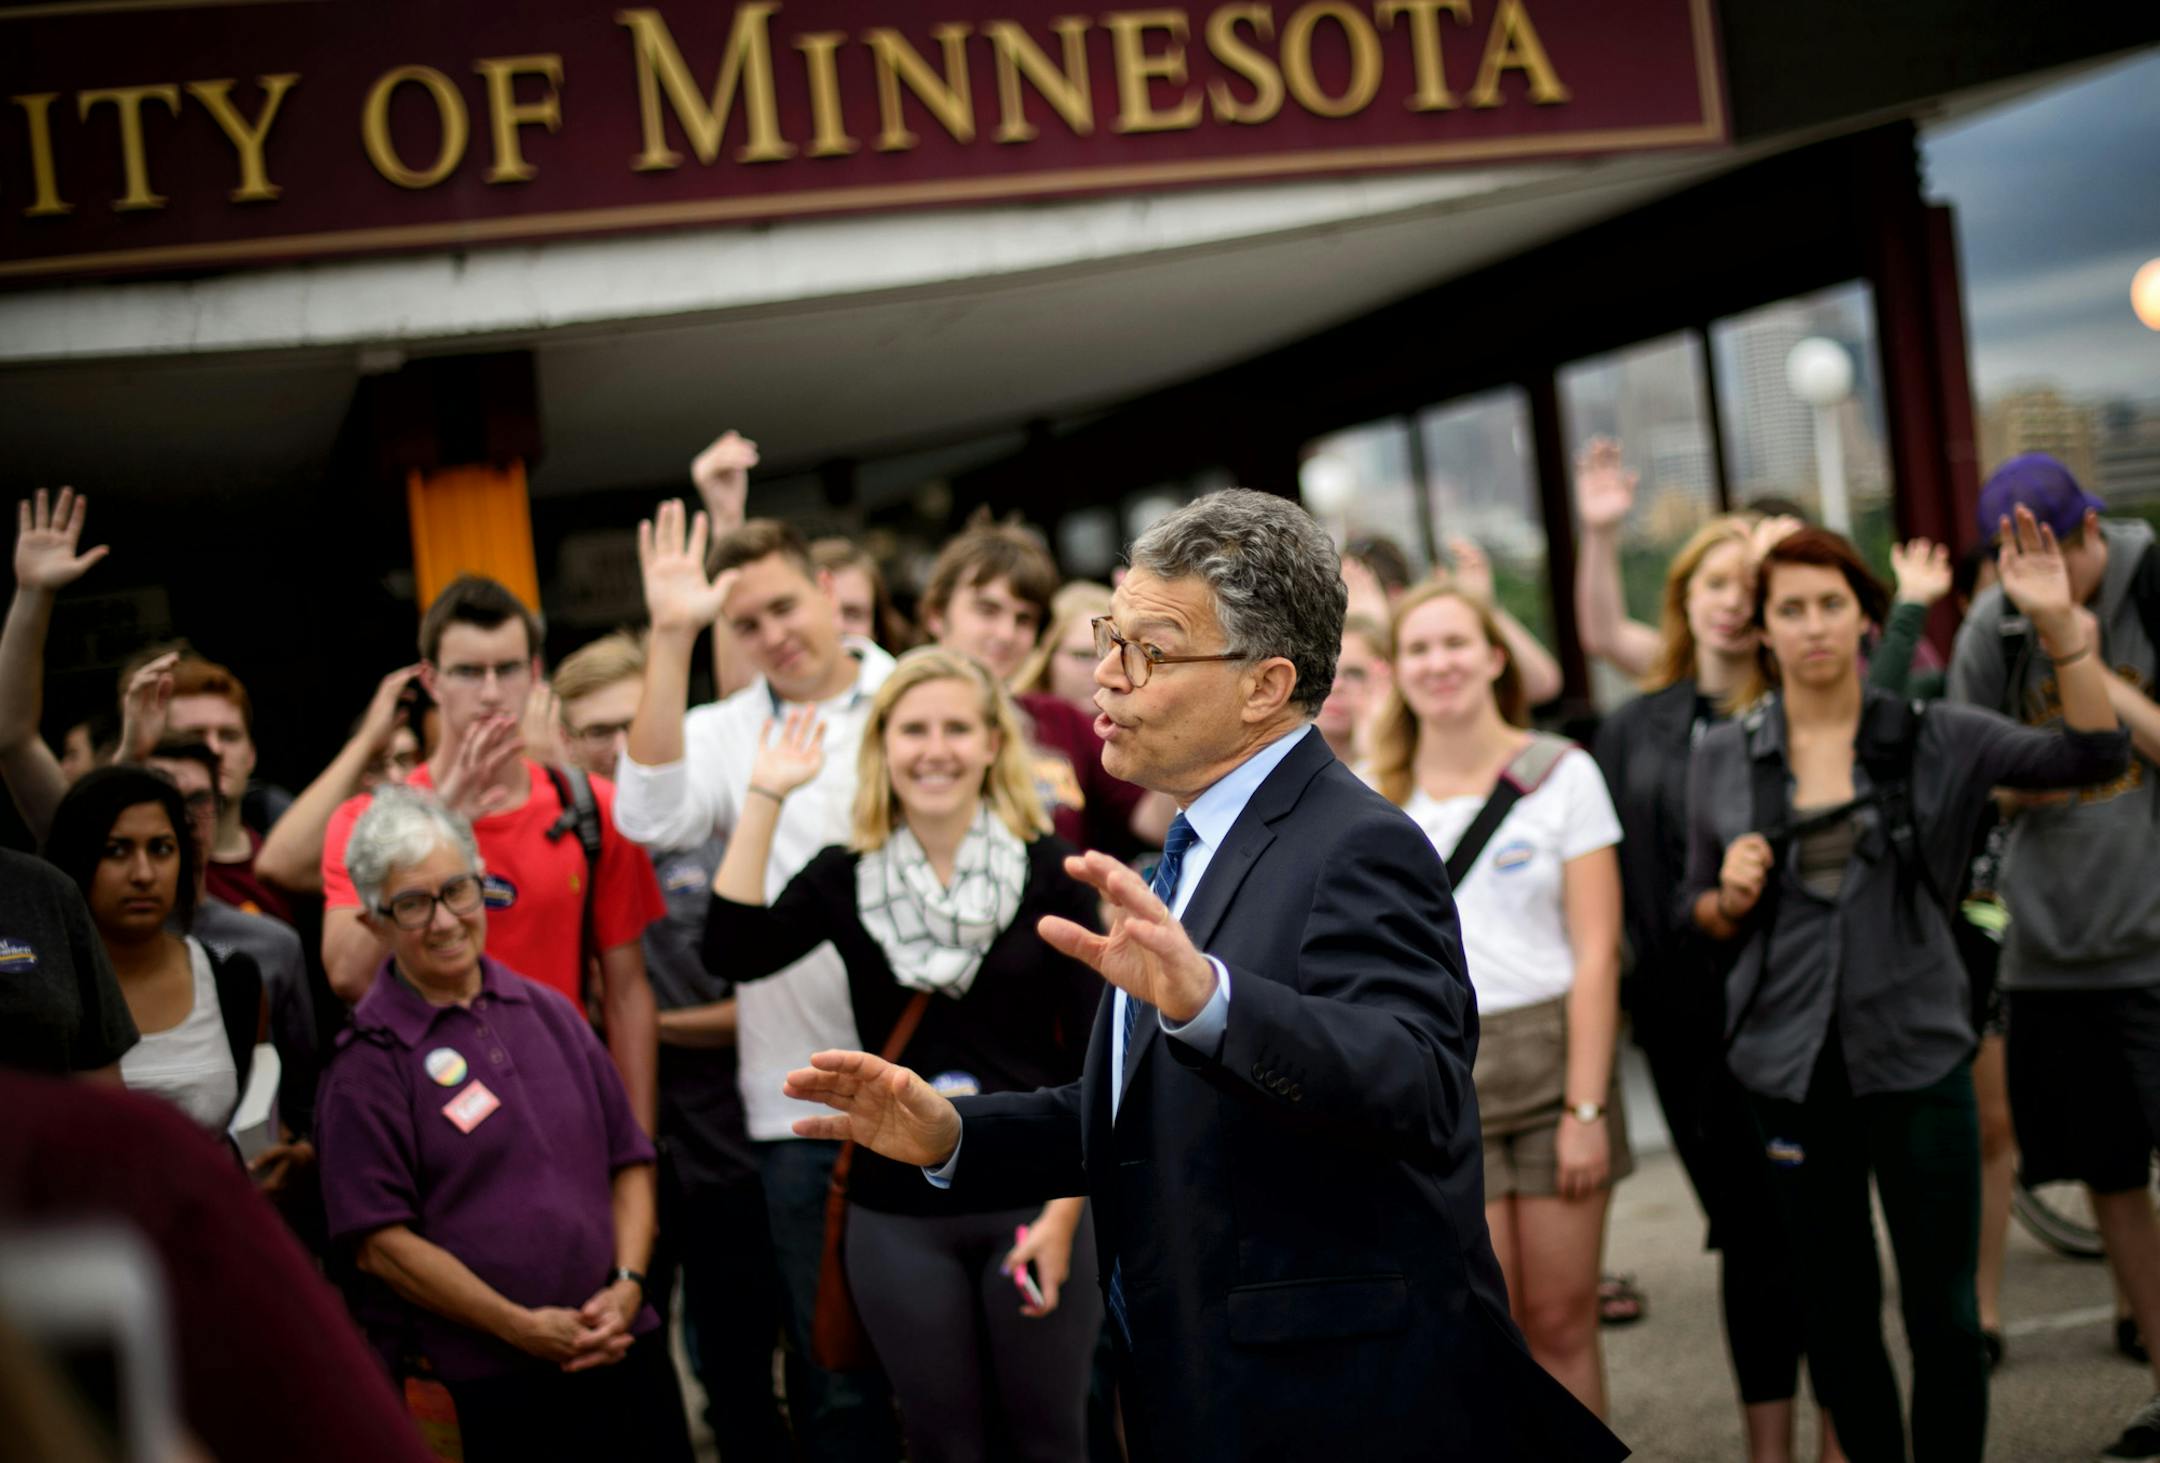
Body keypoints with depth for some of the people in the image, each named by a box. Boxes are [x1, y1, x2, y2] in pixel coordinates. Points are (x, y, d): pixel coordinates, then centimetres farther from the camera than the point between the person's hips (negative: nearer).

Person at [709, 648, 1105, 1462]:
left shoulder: (1049, 871, -4)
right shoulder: (845, 877, 1)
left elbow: (1090, 1054, -3)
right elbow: (734, 953, -16)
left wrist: (1066, 1209, -9)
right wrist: (766, 797, -15)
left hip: (1034, 1197, -1)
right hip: (898, 1213, 2)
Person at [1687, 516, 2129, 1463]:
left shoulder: (1933, 739, 0)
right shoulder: (1723, 758, 4)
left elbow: (2094, 756, -7)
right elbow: (1703, 915, 13)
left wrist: (2059, 624, -18)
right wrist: (1733, 896, -10)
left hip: (1916, 1056, -1)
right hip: (1792, 1067, 1)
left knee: (1944, 1314, 2)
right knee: (1835, 1319, 10)